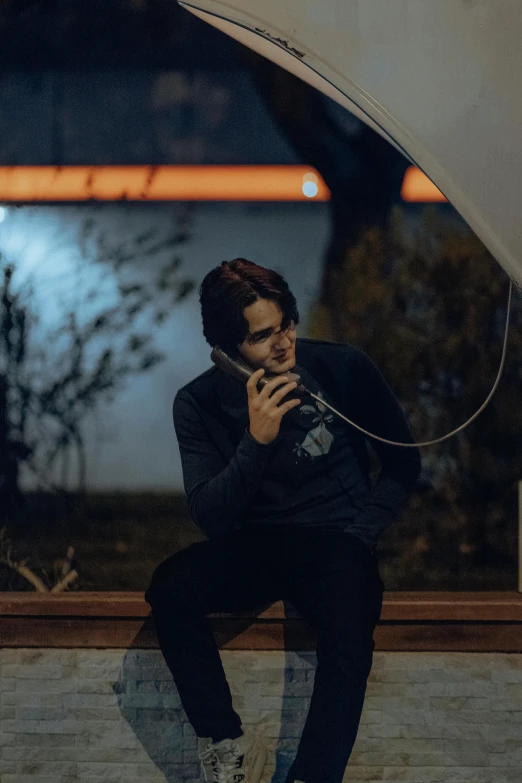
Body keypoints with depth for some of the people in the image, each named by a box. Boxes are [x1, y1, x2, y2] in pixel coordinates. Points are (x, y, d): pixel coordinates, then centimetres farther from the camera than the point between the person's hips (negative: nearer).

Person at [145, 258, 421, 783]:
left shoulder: (343, 367, -4)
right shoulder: (201, 402, -3)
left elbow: (403, 463, 7)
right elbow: (211, 518, -11)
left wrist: (359, 534, -5)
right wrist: (256, 441, -24)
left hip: (336, 541, -1)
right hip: (255, 545, 2)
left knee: (349, 640, -36)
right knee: (170, 586, -30)